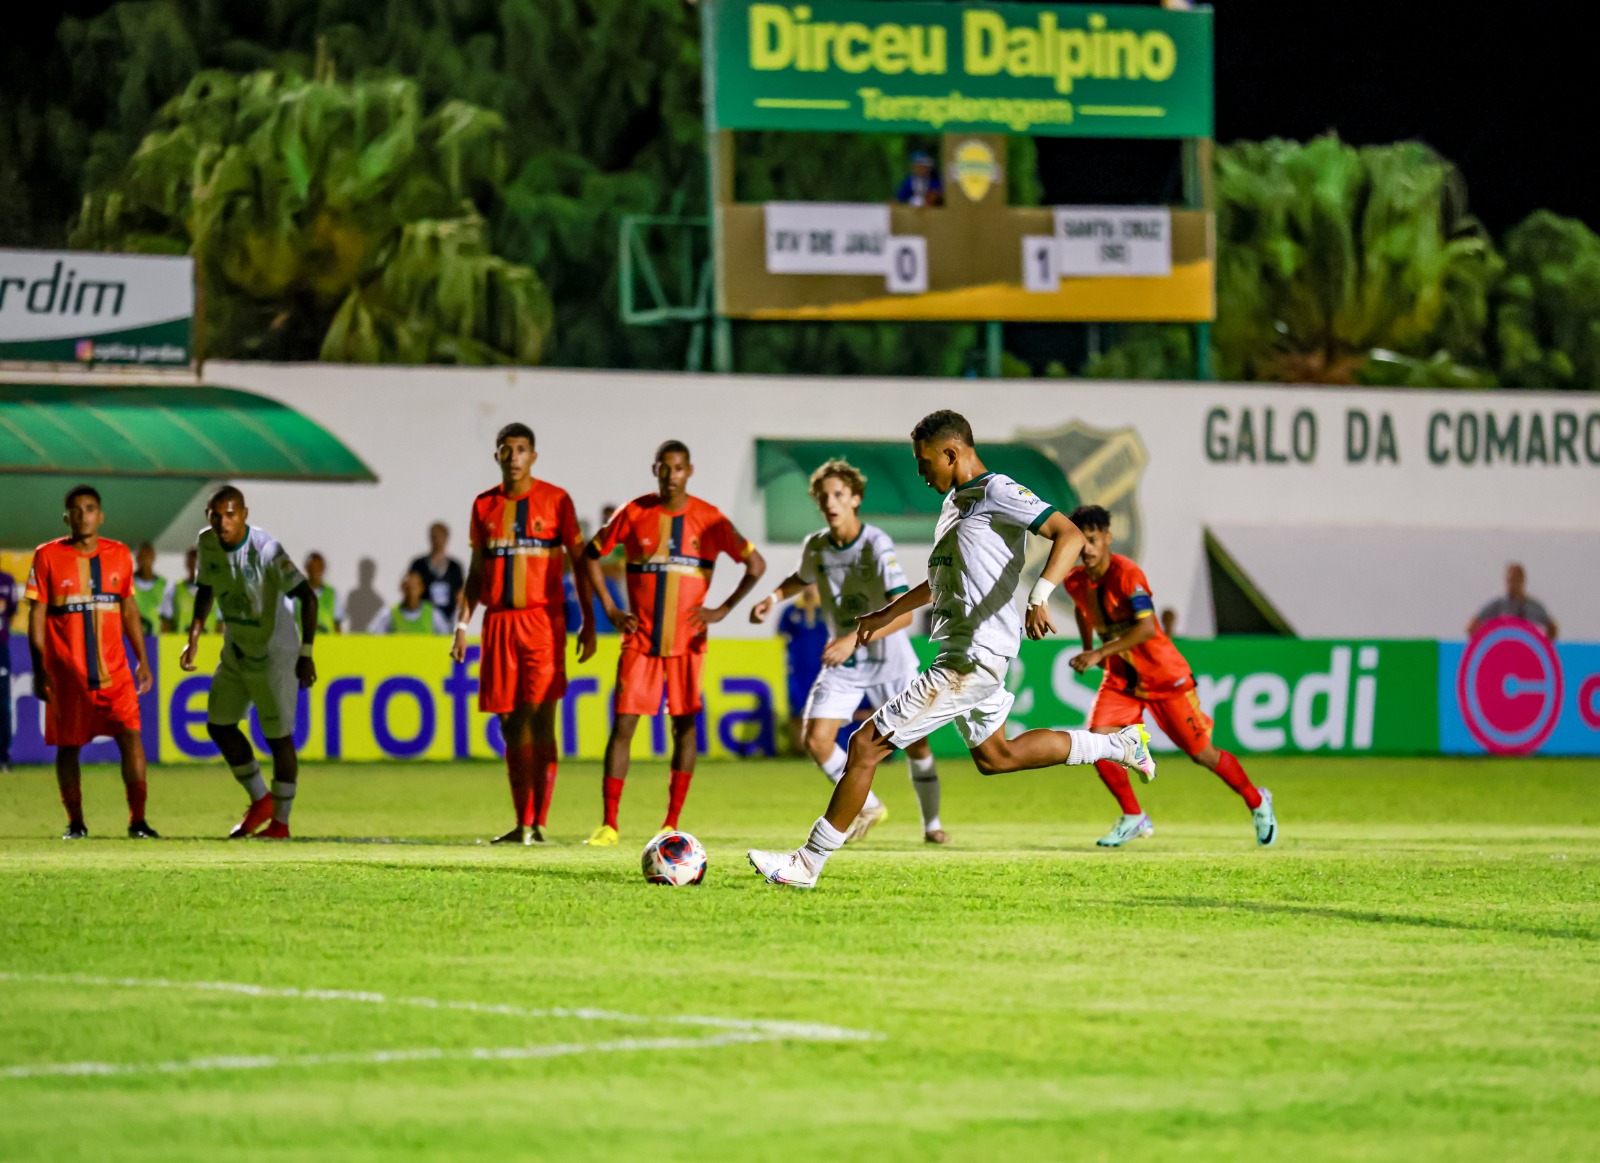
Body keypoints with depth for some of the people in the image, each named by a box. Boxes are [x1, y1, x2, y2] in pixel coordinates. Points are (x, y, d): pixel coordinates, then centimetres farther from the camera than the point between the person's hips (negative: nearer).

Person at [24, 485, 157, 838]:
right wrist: (39, 670, -7)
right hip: (66, 672, -2)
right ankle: (75, 822, 17)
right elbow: (37, 616, -1)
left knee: (131, 736, -10)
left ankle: (137, 820, -4)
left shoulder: (119, 555, 8)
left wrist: (142, 660, 11)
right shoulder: (48, 556, -1)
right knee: (68, 746, 4)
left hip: (113, 668, 2)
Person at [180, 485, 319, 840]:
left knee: (279, 737, -2)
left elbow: (307, 597, -21)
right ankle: (260, 800, 26)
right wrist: (194, 637, 5)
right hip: (236, 651, 7)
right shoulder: (207, 543, -5)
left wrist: (306, 654, -21)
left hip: (275, 654, -7)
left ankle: (280, 821, 10)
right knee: (219, 725, 9)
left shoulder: (266, 550, -24)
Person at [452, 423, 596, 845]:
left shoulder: (555, 500, 2)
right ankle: (521, 824, 8)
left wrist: (588, 624, -2)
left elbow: (580, 562, 4)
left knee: (539, 719, -11)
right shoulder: (484, 505, 12)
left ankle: (538, 823, -13)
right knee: (511, 725, 4)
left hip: (542, 620, -4)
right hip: (498, 623, 4)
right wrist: (462, 624, 9)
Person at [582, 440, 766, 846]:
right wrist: (610, 610, 2)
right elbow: (592, 555, 11)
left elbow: (756, 564, 4)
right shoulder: (634, 514, 0)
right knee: (623, 724, -6)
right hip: (640, 640, 0)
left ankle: (672, 823, 7)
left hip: (687, 643, 0)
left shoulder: (709, 520, -2)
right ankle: (608, 824, -4)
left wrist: (723, 610, -4)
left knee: (684, 725, 1)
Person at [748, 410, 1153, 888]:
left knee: (867, 743, -10)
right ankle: (1118, 745, 31)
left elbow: (1070, 534, -23)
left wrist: (1039, 597, -36)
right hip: (966, 654, 11)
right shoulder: (956, 500, 16)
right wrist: (888, 614, 32)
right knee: (994, 757, 25)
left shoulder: (997, 492, -13)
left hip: (974, 658, -11)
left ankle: (808, 863, -6)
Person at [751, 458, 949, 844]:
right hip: (842, 666, 4)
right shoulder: (816, 546, -5)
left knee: (915, 744, 1)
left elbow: (904, 612, -31)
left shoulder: (877, 546, -22)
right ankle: (867, 806, 12)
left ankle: (932, 823, 25)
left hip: (890, 662, -4)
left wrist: (855, 638, -41)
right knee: (816, 740, -11)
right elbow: (802, 578, 21)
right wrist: (775, 597, 1)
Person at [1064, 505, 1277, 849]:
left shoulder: (1127, 574, -25)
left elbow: (1146, 627, -35)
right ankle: (1133, 818, 1)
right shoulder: (1076, 581, -4)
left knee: (1202, 753, 1)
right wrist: (1087, 649, 17)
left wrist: (1101, 653, -39)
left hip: (1165, 676, -6)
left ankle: (1257, 802, 26)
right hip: (1121, 678, 6)